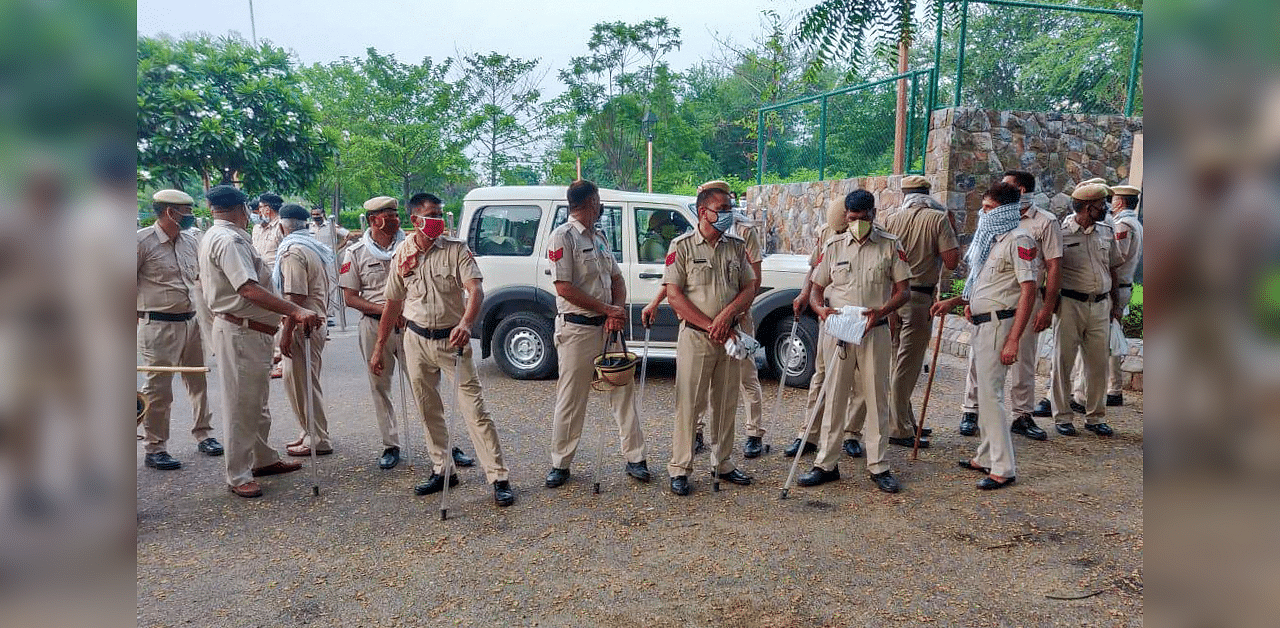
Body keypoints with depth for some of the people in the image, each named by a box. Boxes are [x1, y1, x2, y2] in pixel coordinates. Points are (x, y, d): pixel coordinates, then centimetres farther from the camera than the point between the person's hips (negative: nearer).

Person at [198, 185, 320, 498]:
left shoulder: (213, 236, 14)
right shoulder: (229, 240, -19)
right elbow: (249, 289, -32)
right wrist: (295, 311, -39)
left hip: (252, 333, 11)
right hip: (240, 333, -11)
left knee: (257, 400, 20)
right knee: (241, 404, -1)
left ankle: (264, 459, 34)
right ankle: (238, 476, 10)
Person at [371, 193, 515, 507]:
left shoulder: (456, 249, -8)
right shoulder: (402, 256, 3)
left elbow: (475, 290, -21)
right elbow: (392, 303, 12)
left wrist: (465, 324, -40)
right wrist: (379, 347, 12)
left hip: (452, 340, -4)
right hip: (417, 340, 4)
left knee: (475, 410, -8)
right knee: (429, 411, 13)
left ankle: (499, 479, -4)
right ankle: (441, 471, 29)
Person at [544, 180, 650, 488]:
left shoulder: (599, 237, 15)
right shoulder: (563, 236, -9)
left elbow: (616, 278, 16)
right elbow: (564, 288, -17)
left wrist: (618, 309, -4)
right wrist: (608, 310, -13)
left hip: (608, 327, 7)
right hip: (576, 329, -7)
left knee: (624, 389, 7)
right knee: (571, 398, 2)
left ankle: (634, 457, 17)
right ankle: (560, 464, 16)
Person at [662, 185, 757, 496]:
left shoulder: (736, 246, 9)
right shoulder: (682, 246, -4)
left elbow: (749, 289, 7)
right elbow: (674, 294, -9)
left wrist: (728, 314, -13)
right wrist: (709, 325, -14)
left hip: (729, 336, 5)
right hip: (695, 336, -4)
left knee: (726, 403, 11)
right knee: (688, 404, -1)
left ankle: (722, 463, 25)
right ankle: (679, 468, 9)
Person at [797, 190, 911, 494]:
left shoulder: (890, 245, 3)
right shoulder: (833, 246, 7)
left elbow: (902, 290, 2)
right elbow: (816, 289, 9)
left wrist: (881, 311, -18)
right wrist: (821, 309, -14)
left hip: (875, 332, -1)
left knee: (876, 397, 4)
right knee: (834, 396, 4)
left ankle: (878, 465, 15)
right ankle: (826, 464, 12)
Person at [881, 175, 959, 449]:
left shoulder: (890, 219, 4)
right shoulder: (938, 218, -7)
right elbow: (951, 261, -11)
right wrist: (950, 231, 4)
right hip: (919, 298, -5)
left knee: (897, 362, 14)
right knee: (907, 365, -2)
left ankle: (905, 423, 25)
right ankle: (899, 429, 3)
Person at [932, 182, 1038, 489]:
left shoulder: (1018, 239, -12)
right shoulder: (992, 238, 17)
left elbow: (1028, 291, -18)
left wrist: (1013, 339, -23)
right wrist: (952, 302, 16)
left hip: (999, 323, -10)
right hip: (982, 324, 10)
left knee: (990, 394, -9)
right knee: (986, 392, 15)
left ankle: (1003, 469, -1)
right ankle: (986, 457, 26)